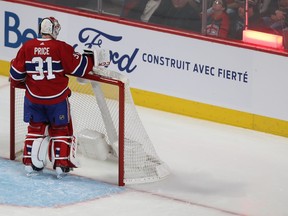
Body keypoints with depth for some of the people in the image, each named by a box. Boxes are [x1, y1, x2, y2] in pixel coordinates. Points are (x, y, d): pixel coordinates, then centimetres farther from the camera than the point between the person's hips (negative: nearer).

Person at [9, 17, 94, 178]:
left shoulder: (27, 47, -3)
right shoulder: (61, 47, -14)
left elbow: (16, 72, 2)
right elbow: (79, 66, -10)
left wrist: (20, 84, 22)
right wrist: (92, 59, 7)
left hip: (33, 97, 3)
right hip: (57, 98, -3)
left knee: (35, 128, 18)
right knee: (61, 129, 12)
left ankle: (30, 162, 16)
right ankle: (61, 164, 8)